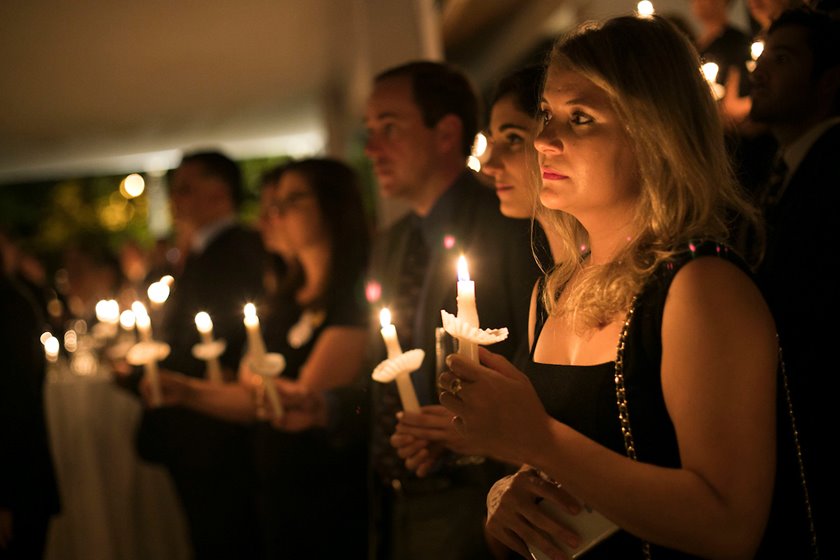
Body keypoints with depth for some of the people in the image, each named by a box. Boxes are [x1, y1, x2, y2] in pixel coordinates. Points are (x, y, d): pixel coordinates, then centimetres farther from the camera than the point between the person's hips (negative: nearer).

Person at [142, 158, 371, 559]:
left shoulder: (353, 295, -14)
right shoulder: (287, 299, 11)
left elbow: (310, 400, -18)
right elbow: (258, 405, 12)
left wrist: (255, 378, 0)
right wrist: (187, 391, -2)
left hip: (333, 499, -8)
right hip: (278, 495, 8)